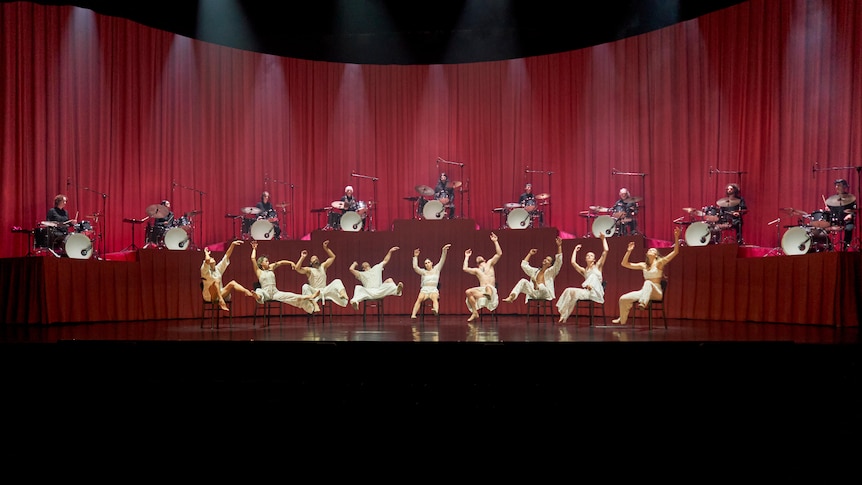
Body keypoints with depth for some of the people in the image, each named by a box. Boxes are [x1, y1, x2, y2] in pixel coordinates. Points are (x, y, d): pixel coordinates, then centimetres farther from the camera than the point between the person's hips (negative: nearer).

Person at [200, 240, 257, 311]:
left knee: (232, 283, -13)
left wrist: (232, 245, 3)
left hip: (219, 294, 6)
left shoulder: (218, 269, 13)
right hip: (209, 296, -6)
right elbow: (207, 259, -27)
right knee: (216, 281, -30)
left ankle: (248, 292, -36)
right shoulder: (205, 270, -5)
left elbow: (226, 256, 9)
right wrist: (206, 253, -6)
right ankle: (221, 301, -45)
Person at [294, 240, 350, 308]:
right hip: (314, 292, -3)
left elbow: (333, 257, 17)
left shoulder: (323, 266, 18)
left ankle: (343, 294, -50)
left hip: (324, 291, 3)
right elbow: (297, 268, -11)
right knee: (305, 286, -32)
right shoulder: (309, 269, 7)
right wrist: (302, 257, -9)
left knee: (337, 281, -19)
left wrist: (326, 248, 11)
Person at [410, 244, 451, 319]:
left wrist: (444, 251, -3)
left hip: (434, 290, -1)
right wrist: (415, 257, 0)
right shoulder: (423, 272, 18)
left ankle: (436, 310, -67)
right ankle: (413, 315, -47)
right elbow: (415, 267, 3)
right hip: (424, 289, 1)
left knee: (434, 298, -36)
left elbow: (442, 261, 8)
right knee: (420, 298, -33)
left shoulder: (436, 269, 18)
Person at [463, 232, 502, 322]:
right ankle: (475, 313, -25)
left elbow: (499, 254, 8)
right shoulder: (476, 270, 24)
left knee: (488, 287, -39)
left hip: (491, 289, -3)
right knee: (468, 292, -25)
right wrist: (467, 257, 21)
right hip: (481, 289, 3)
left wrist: (495, 241, 4)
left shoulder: (490, 263, 20)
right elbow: (465, 269, 7)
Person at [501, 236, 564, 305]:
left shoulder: (550, 271, 12)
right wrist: (530, 254, 27)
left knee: (542, 288, -37)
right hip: (534, 294, 3)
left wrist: (559, 246, -9)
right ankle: (511, 297, -36)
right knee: (523, 281, -18)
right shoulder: (535, 271, 26)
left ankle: (537, 286, -74)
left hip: (546, 294, -3)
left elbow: (558, 262, -2)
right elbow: (524, 265, 25)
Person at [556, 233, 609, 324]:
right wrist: (575, 250, 24)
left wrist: (603, 239, 12)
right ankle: (564, 315, -29)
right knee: (568, 291, -21)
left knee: (575, 292, -29)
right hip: (587, 292, 5)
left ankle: (564, 316, -23)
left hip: (595, 293, -4)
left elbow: (605, 251, 5)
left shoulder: (598, 266, 14)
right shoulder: (584, 270, 23)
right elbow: (573, 262, 11)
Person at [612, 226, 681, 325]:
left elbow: (675, 252, -11)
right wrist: (628, 251, 5)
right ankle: (622, 320, 14)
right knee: (623, 299, -8)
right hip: (644, 292, 5)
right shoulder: (643, 265, 12)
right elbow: (624, 264, 14)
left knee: (648, 283, -39)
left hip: (657, 292, -5)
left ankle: (643, 303, -56)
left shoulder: (659, 263, -1)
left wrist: (676, 237, -20)